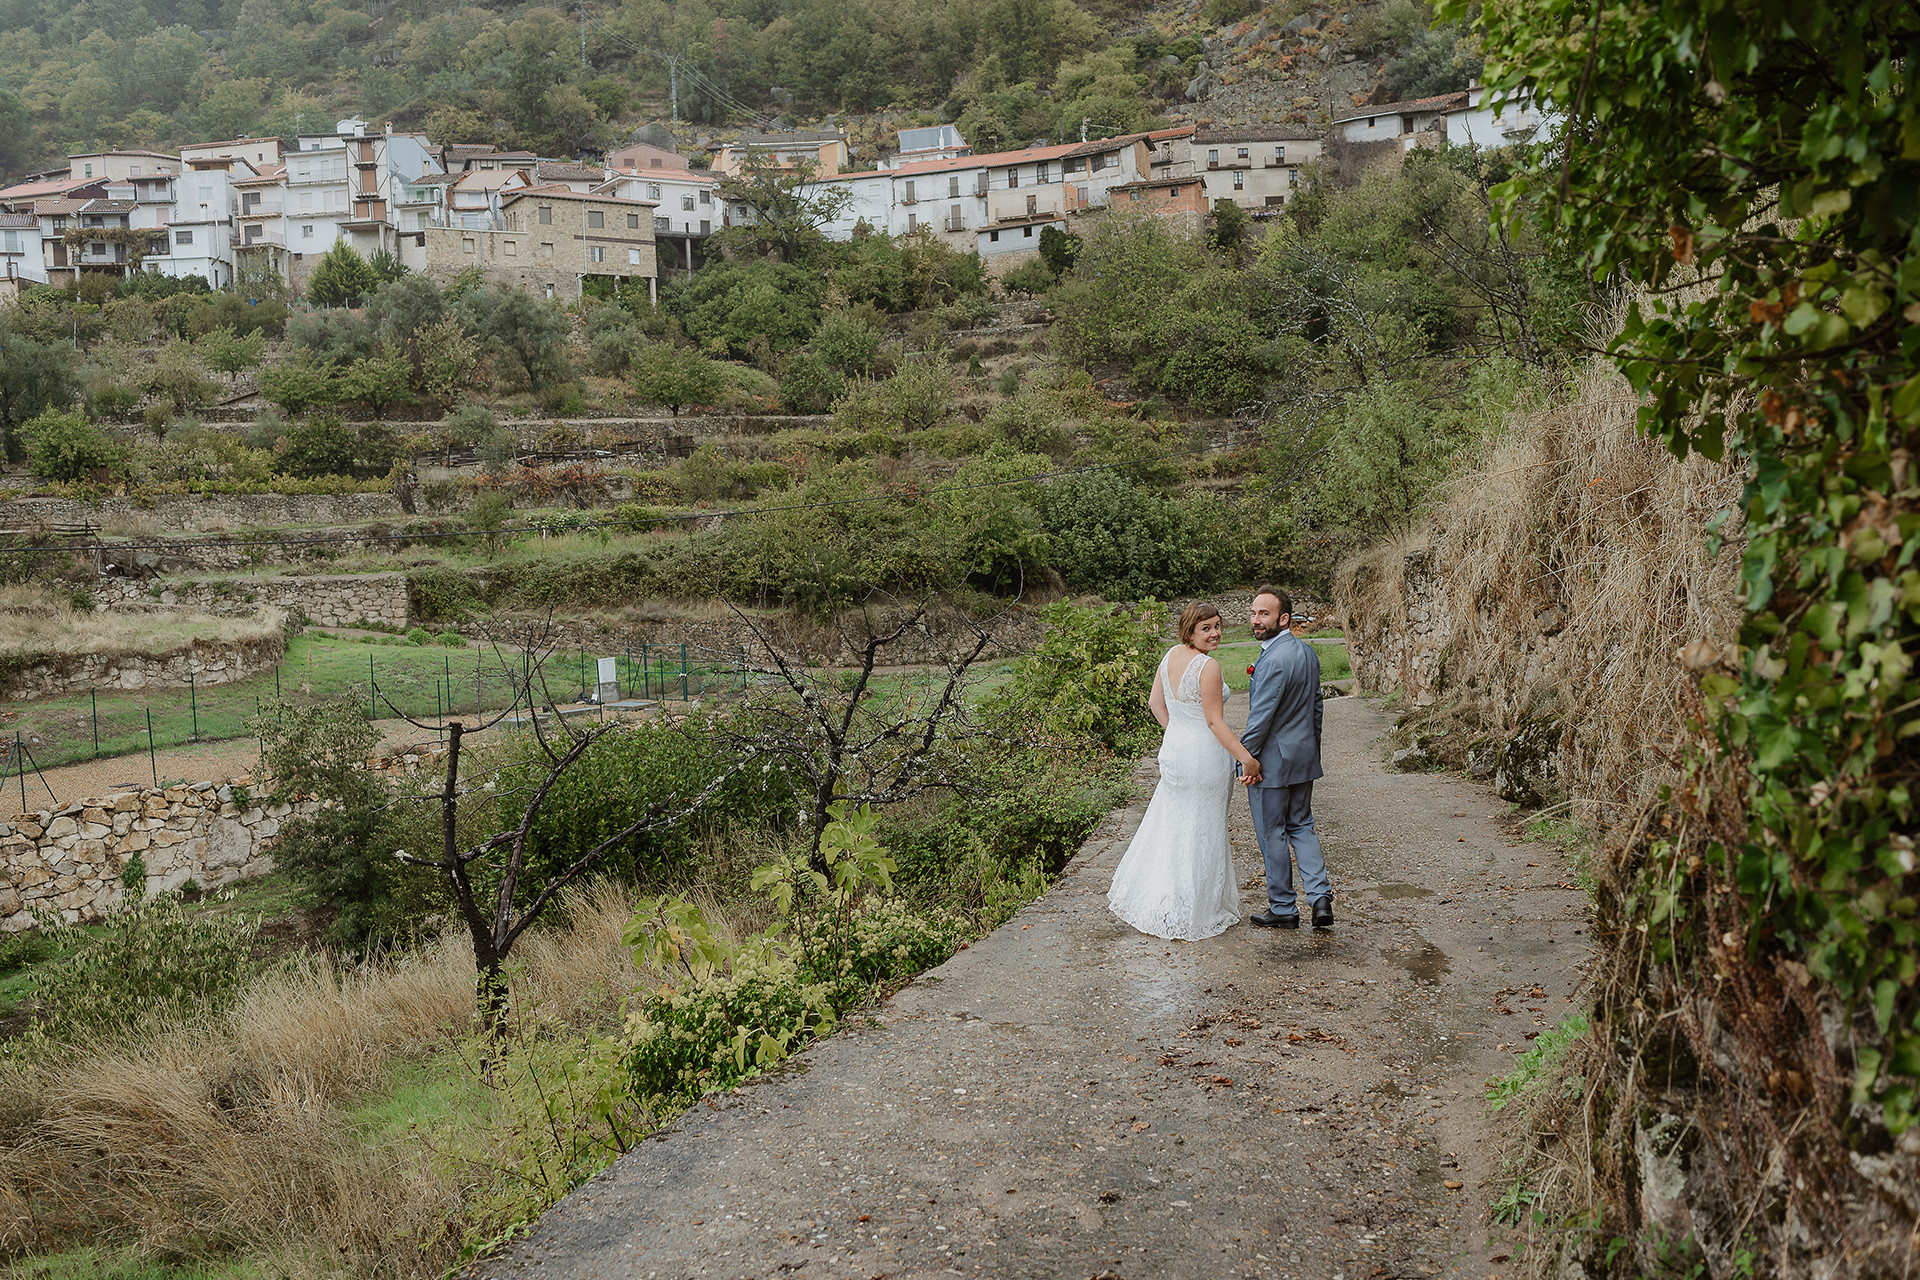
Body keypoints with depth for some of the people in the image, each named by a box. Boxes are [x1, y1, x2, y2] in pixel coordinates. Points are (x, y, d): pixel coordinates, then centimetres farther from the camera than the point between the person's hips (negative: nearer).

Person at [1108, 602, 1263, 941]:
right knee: (1202, 832, 5)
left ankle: (1145, 897, 29)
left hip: (1173, 750, 7)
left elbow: (1155, 702, 11)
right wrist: (1246, 757, -17)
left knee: (1171, 822, 20)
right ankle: (1194, 911, 16)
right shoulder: (1208, 667, -20)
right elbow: (1214, 722, -20)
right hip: (1205, 755, -7)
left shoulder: (1171, 655, 3)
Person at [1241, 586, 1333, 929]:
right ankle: (1320, 895, 8)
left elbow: (1260, 718, -23)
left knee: (1272, 834, 5)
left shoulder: (1273, 661, -24)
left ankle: (1282, 909, 16)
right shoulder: (1307, 651, 5)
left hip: (1272, 761, -9)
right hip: (1305, 756, 9)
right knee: (1301, 826, 18)